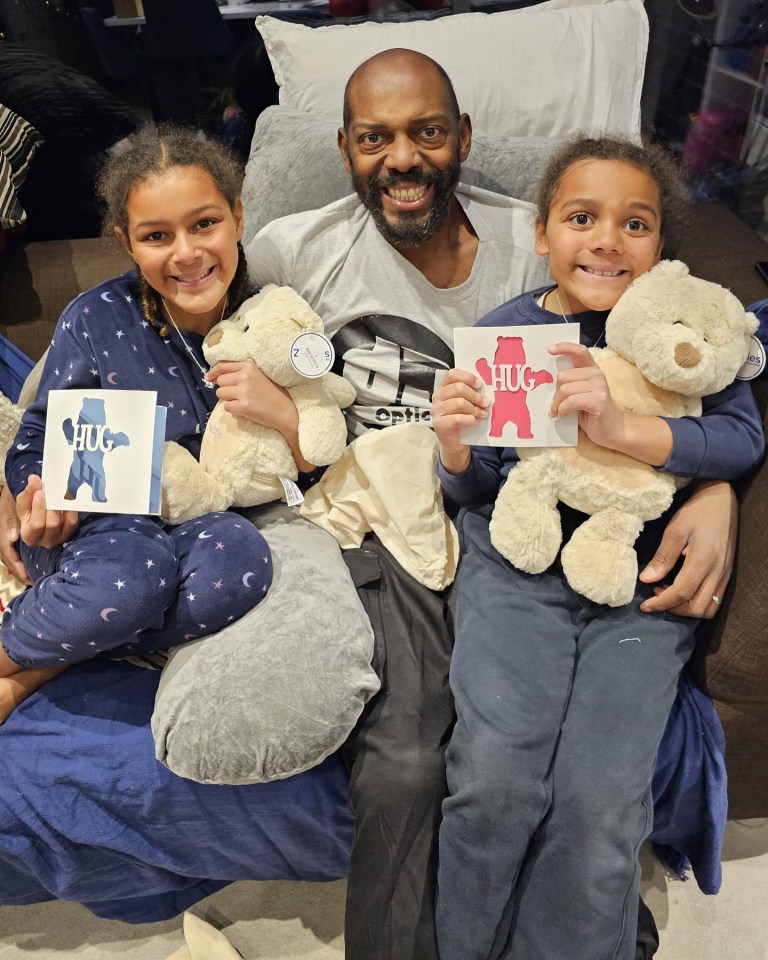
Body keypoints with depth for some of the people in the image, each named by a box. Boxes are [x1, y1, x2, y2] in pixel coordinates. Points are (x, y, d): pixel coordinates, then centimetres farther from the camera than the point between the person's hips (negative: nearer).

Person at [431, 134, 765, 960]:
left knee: (599, 803, -11)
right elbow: (476, 488, 8)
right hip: (515, 565, 1)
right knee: (495, 777, -13)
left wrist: (620, 427, -24)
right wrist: (454, 447, -14)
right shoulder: (501, 331, 5)